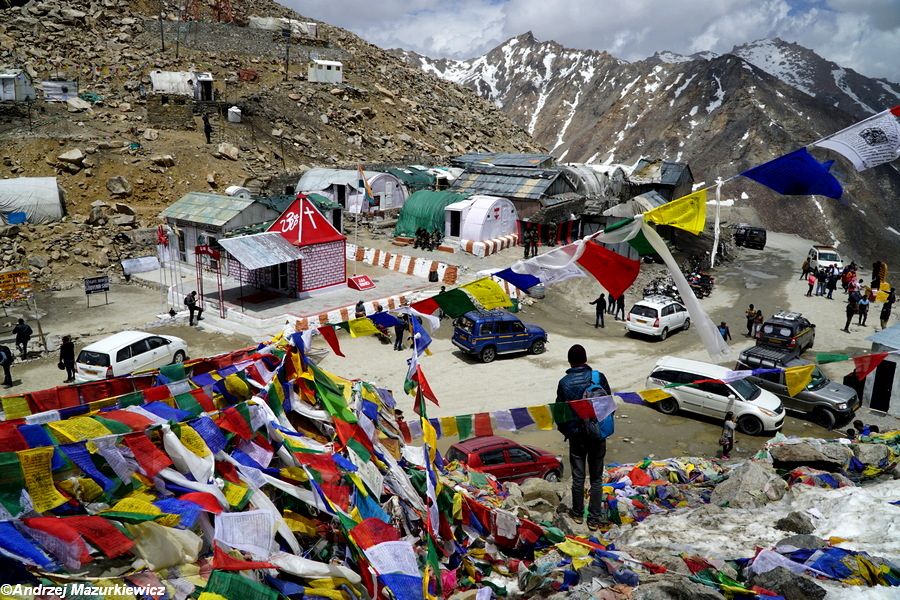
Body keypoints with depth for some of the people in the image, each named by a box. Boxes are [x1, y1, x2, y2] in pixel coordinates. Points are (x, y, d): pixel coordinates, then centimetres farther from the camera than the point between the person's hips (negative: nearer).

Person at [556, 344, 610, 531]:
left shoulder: (564, 382, -7)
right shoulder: (599, 377, -8)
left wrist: (565, 431, 17)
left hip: (576, 434, 0)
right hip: (598, 434, 0)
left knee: (578, 477, 13)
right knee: (596, 478, 10)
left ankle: (578, 514, 26)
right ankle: (594, 519, 14)